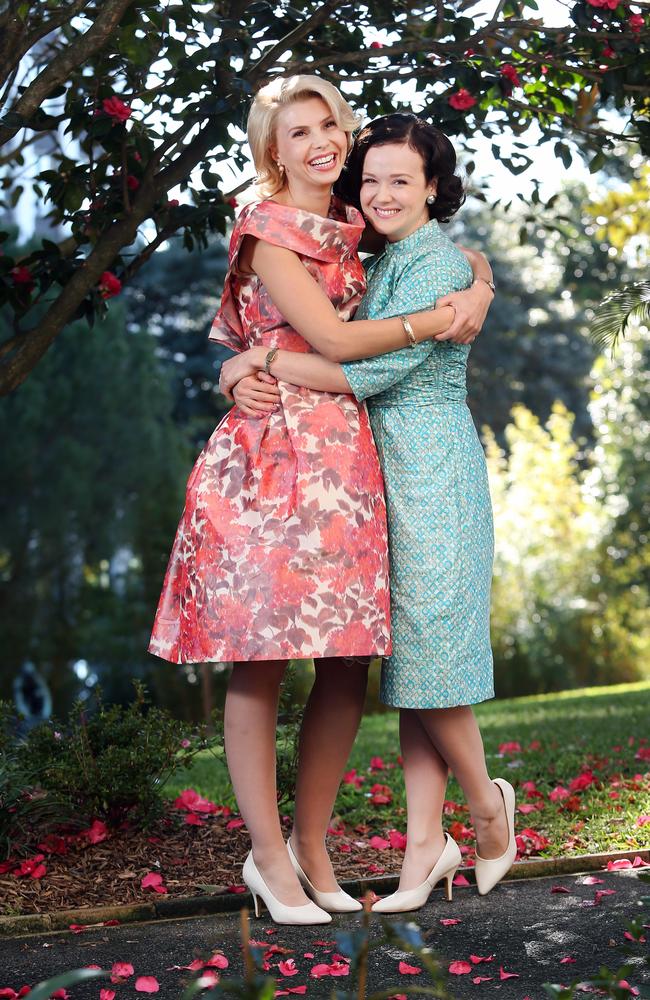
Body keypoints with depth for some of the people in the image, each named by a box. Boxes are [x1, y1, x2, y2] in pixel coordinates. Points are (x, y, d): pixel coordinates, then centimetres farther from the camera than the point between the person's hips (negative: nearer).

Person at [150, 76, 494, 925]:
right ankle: (269, 856, 9)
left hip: (347, 457, 7)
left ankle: (311, 842, 19)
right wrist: (443, 317, -4)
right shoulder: (268, 230, -2)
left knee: (349, 663, 5)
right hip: (275, 455, -7)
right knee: (261, 662, -2)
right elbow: (334, 339, -9)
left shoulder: (350, 229, 19)